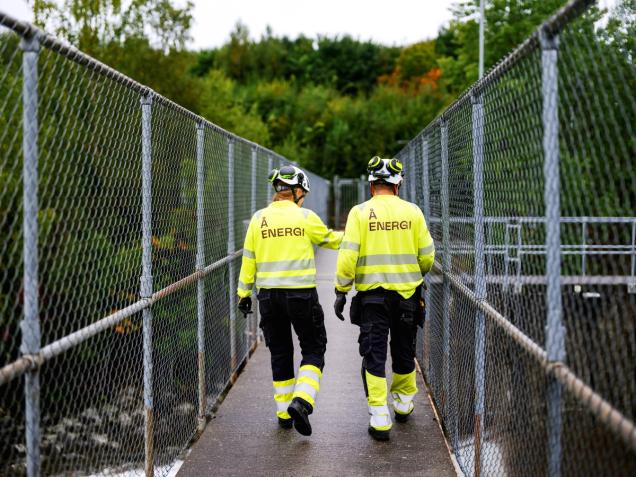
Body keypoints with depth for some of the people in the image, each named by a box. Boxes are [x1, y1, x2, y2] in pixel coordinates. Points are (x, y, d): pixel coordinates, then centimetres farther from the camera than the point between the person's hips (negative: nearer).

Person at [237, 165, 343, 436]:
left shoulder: (258, 219, 3)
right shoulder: (305, 217, -5)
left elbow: (248, 258, 6)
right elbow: (330, 240, 11)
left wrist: (244, 292, 14)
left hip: (268, 294, 4)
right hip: (301, 294, -3)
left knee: (280, 353, 14)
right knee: (313, 349, 8)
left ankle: (284, 413, 17)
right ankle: (301, 401, -12)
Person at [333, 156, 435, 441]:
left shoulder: (360, 212, -5)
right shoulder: (412, 211, 0)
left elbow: (348, 255, -11)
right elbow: (427, 255, 3)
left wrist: (341, 290, -3)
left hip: (371, 295, -2)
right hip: (407, 294, 2)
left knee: (374, 354, 1)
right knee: (404, 351, 19)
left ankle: (380, 419, -4)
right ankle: (403, 402, 36)